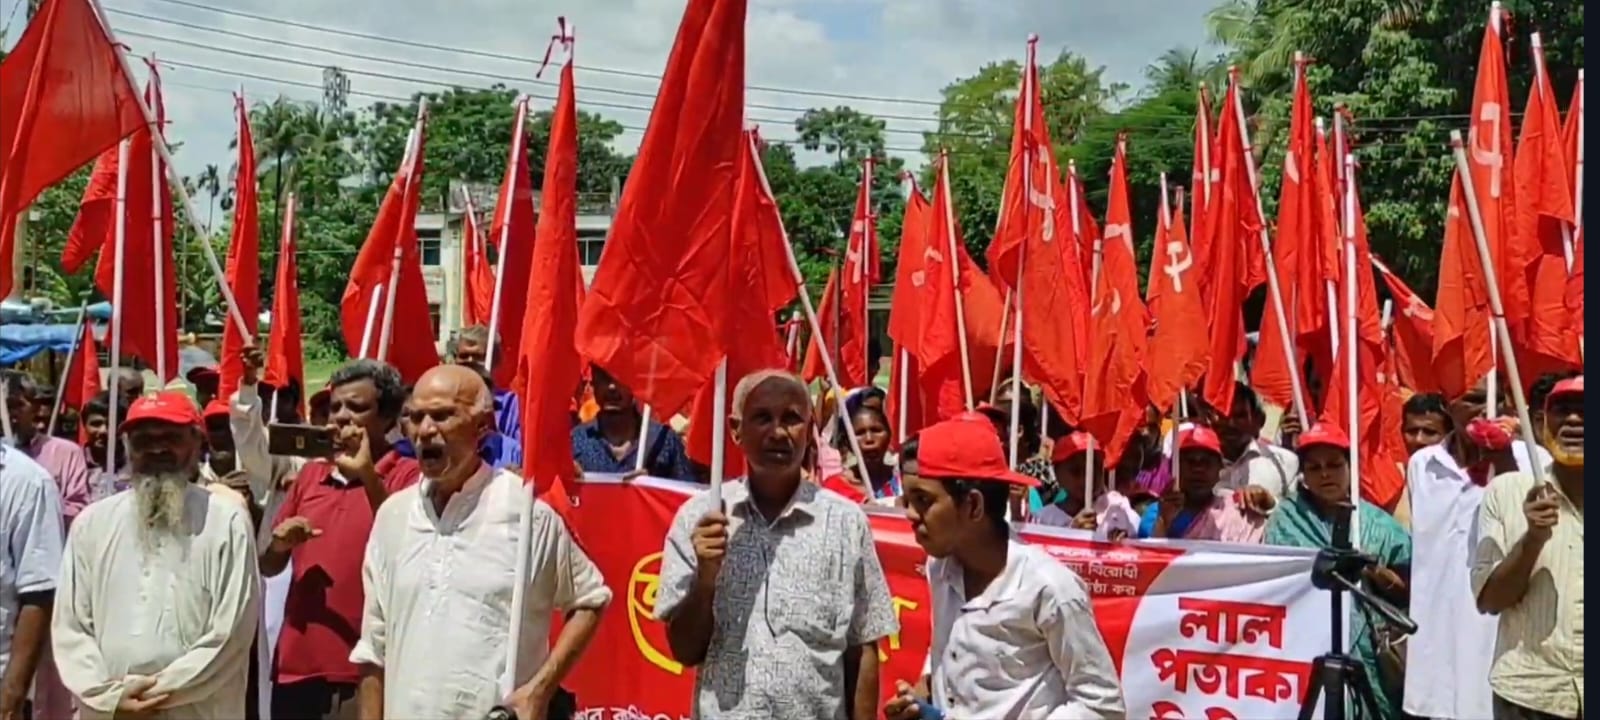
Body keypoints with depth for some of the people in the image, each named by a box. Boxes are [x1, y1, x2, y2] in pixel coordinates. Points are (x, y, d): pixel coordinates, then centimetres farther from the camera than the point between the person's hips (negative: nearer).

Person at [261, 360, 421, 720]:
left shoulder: (406, 476, -4)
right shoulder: (310, 474, 12)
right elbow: (268, 568, 17)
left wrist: (369, 477, -22)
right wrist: (279, 545, -5)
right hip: (297, 664, 5)